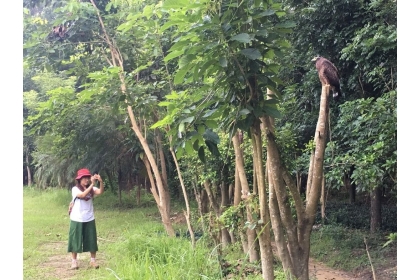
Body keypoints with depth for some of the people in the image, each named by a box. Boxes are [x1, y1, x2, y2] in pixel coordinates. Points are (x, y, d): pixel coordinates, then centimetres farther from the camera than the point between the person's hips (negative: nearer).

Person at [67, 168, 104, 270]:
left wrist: (101, 181, -33)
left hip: (89, 219, 3)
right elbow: (83, 195, -28)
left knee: (91, 240, 8)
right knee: (75, 240, 5)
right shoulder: (75, 189, -9)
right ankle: (74, 261, 16)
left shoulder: (92, 189, 1)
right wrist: (92, 184, -36)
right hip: (77, 220, -3)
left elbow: (100, 192, -17)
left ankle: (93, 260, 18)